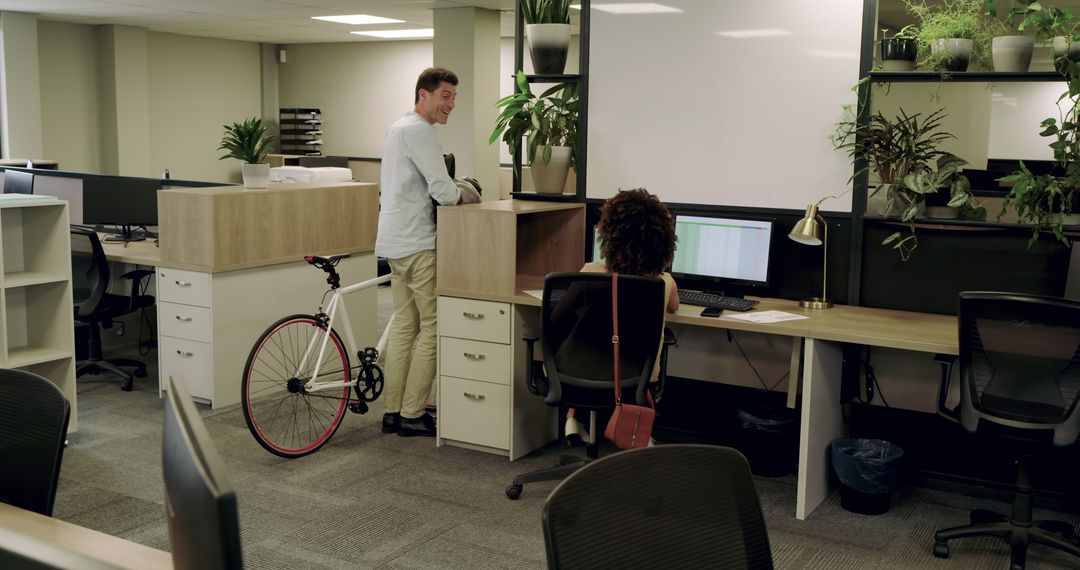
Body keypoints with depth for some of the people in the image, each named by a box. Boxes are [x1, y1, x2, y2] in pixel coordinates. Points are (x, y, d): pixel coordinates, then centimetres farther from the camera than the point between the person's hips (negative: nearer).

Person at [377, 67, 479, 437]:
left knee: (405, 326, 13)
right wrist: (467, 194, 0)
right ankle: (412, 414, 0)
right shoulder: (419, 130, -13)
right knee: (434, 327, -4)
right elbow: (443, 192, -20)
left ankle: (393, 412, 17)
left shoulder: (399, 127, 19)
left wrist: (454, 190, 10)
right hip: (418, 244, -10)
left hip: (396, 243, 10)